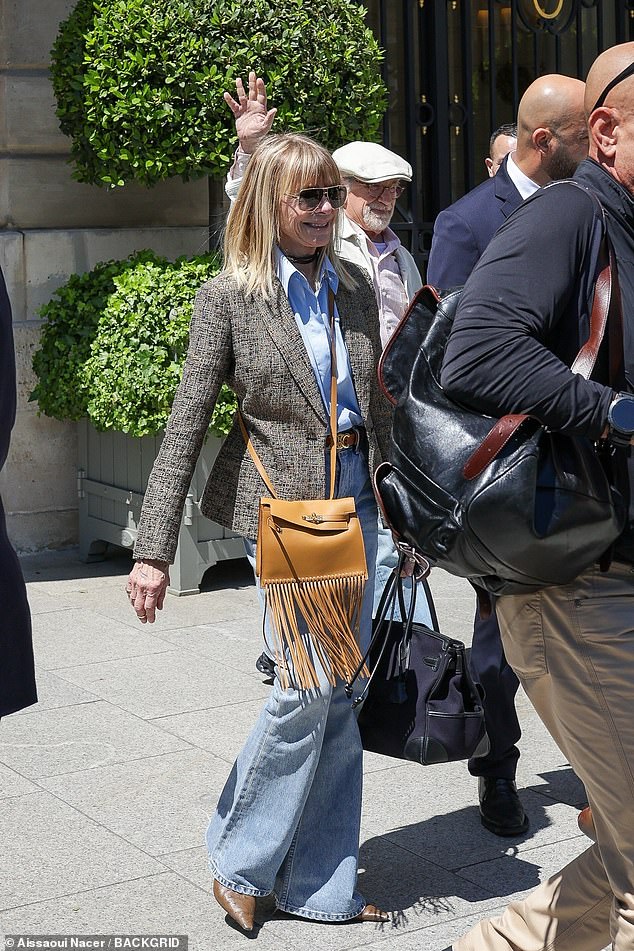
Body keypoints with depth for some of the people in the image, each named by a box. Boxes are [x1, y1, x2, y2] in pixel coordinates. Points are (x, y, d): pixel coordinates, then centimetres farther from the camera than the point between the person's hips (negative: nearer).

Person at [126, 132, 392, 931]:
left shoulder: (353, 287, 9)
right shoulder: (229, 297, -6)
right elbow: (185, 426, -8)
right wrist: (153, 549, -12)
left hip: (357, 500, 6)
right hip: (282, 507, -5)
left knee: (341, 693, 8)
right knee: (312, 686, -10)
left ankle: (322, 885, 19)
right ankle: (239, 859, 12)